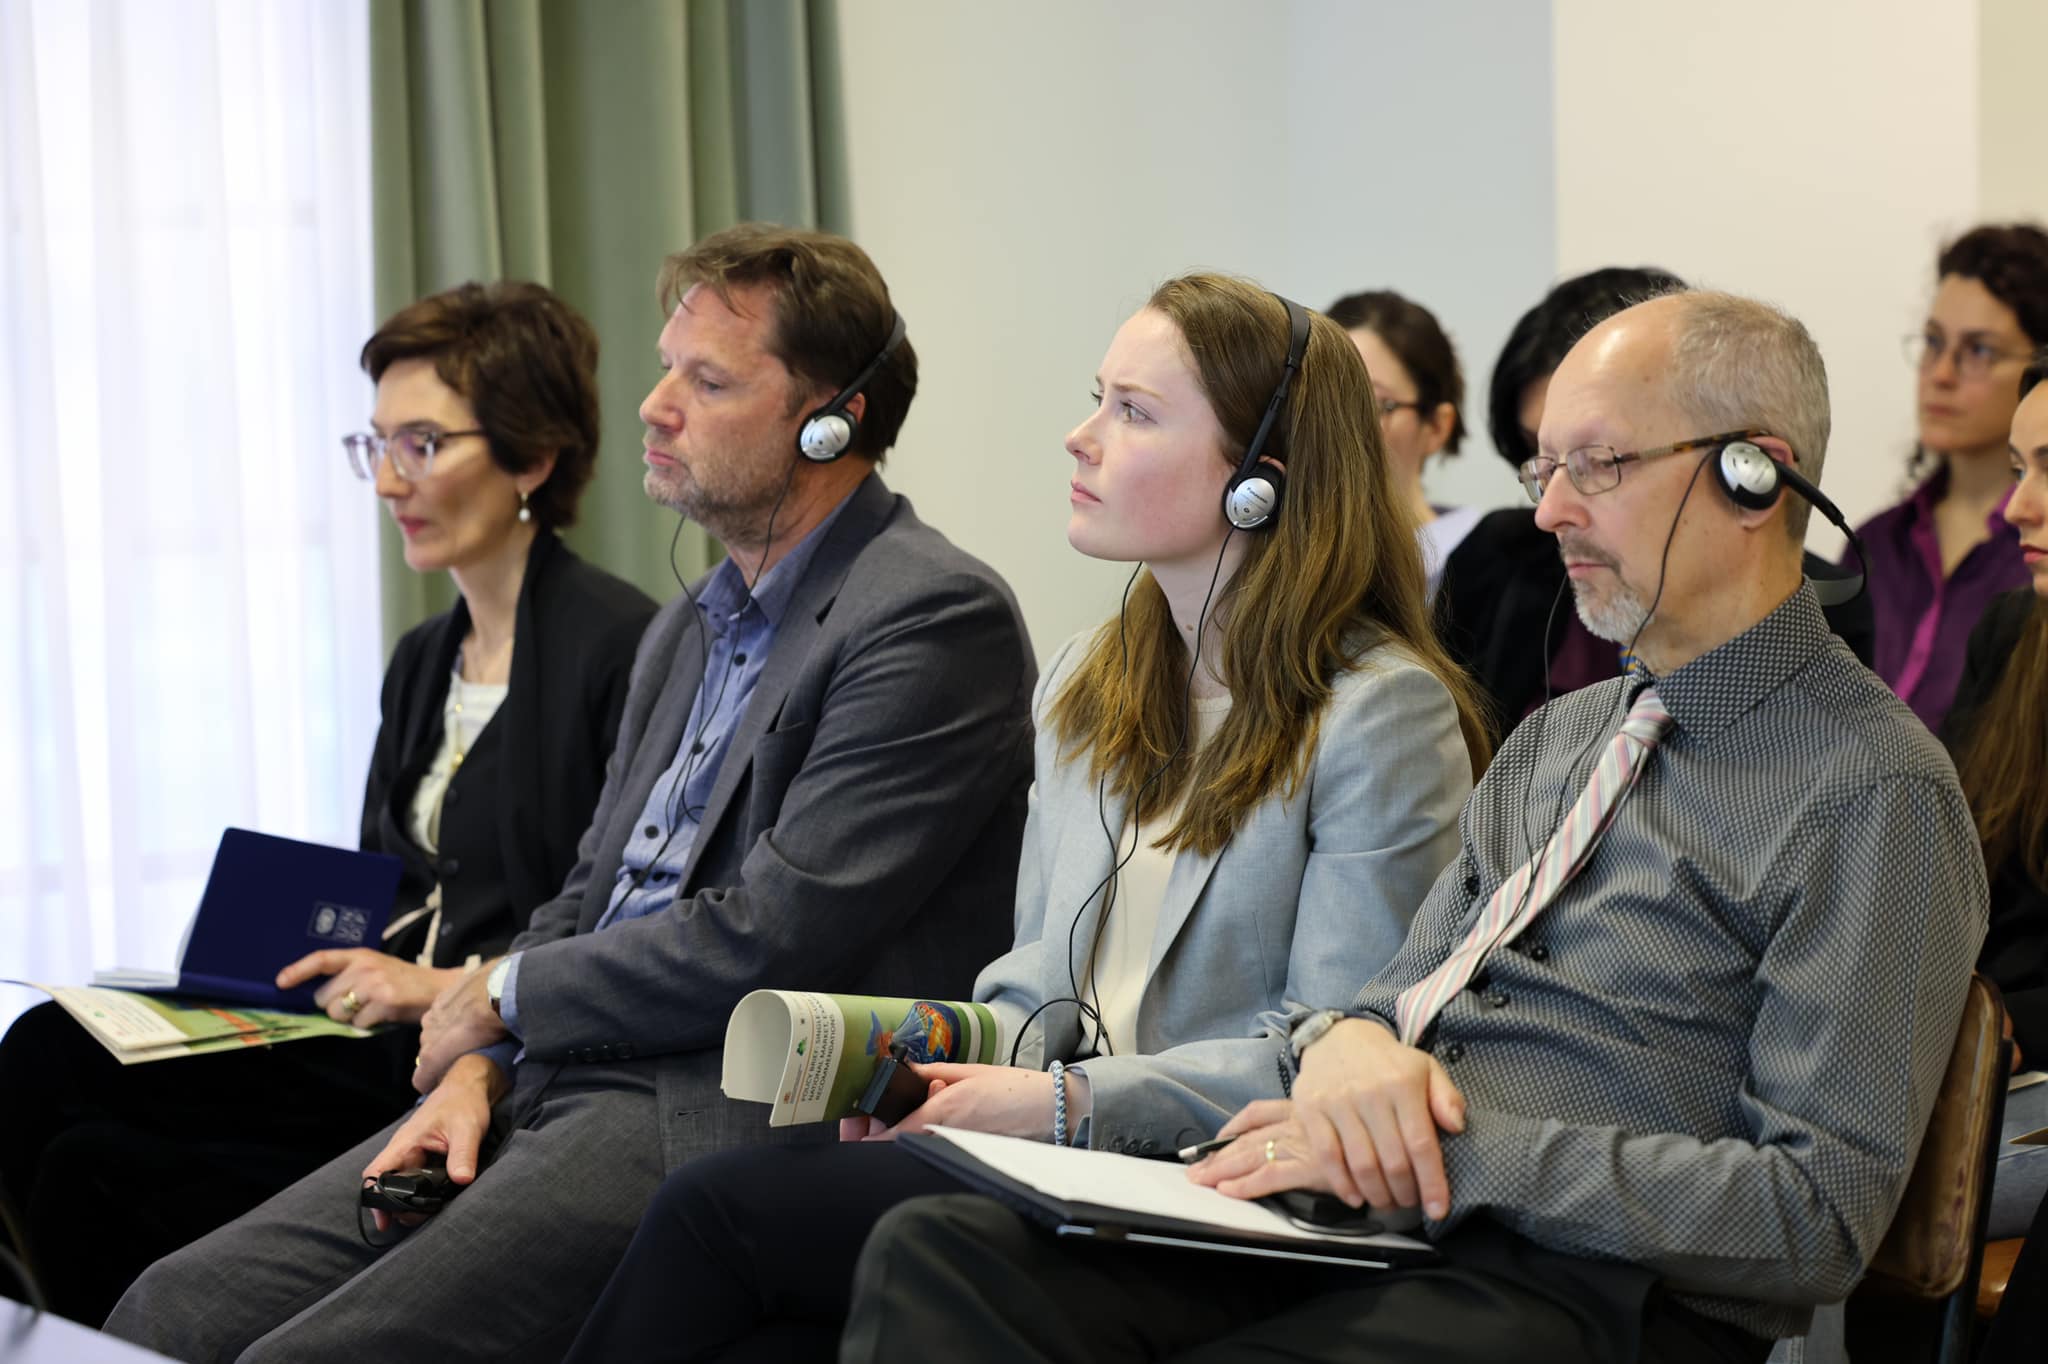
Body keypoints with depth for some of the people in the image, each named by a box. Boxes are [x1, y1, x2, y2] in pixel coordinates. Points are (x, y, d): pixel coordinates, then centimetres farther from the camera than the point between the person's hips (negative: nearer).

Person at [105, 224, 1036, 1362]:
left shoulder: (937, 618, -9)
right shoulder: (688, 631, 23)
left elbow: (769, 937, -15)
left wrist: (501, 999, -3)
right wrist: (476, 1072, 2)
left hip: (724, 1120, -9)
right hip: (558, 1091, 9)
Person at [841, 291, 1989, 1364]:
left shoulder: (1873, 791, -5)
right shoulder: (1558, 737, 22)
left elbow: (1817, 1218, -12)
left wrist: (1458, 1148, -16)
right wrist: (1349, 1040, -6)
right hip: (1366, 1214, 8)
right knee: (936, 1254, -18)